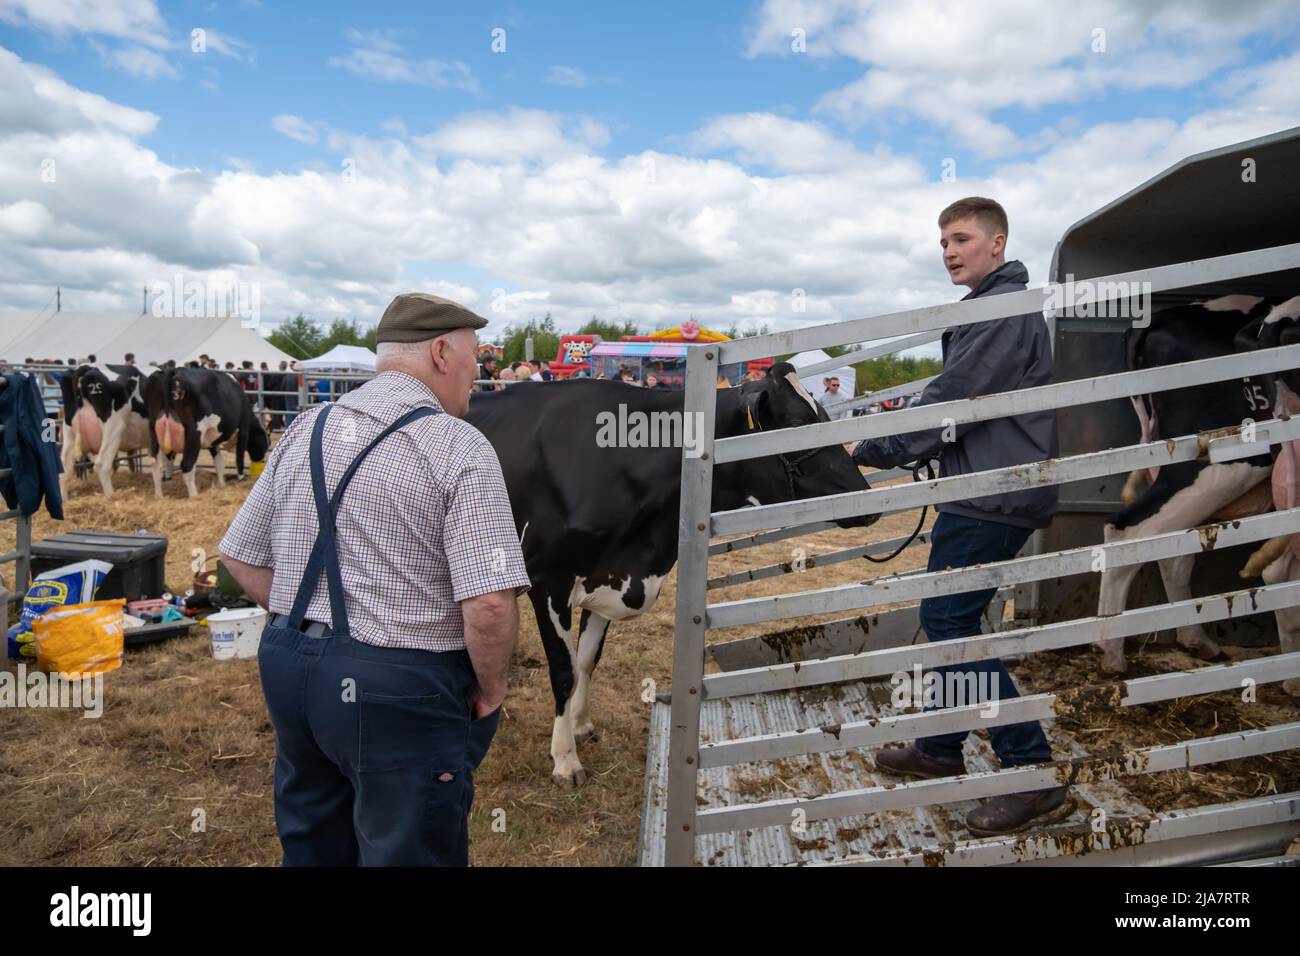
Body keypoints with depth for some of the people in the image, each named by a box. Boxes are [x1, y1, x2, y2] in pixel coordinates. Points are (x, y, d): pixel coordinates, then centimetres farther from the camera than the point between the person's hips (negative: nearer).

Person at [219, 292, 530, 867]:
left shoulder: (306, 430, 5)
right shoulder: (459, 447, -16)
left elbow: (242, 558, 10)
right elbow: (489, 604, -23)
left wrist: (302, 626, 14)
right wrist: (490, 691, -7)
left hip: (288, 667, 7)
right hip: (396, 689, -7)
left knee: (311, 845, 26)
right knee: (407, 850, 12)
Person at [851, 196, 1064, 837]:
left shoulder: (1006, 310, -13)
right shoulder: (993, 307, 21)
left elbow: (953, 401, -19)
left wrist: (871, 451, -13)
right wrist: (891, 447, 16)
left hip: (995, 494, -11)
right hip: (986, 489, 11)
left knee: (947, 620, -10)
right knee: (952, 618, 15)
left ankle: (1034, 775, -4)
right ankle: (940, 750, 27)